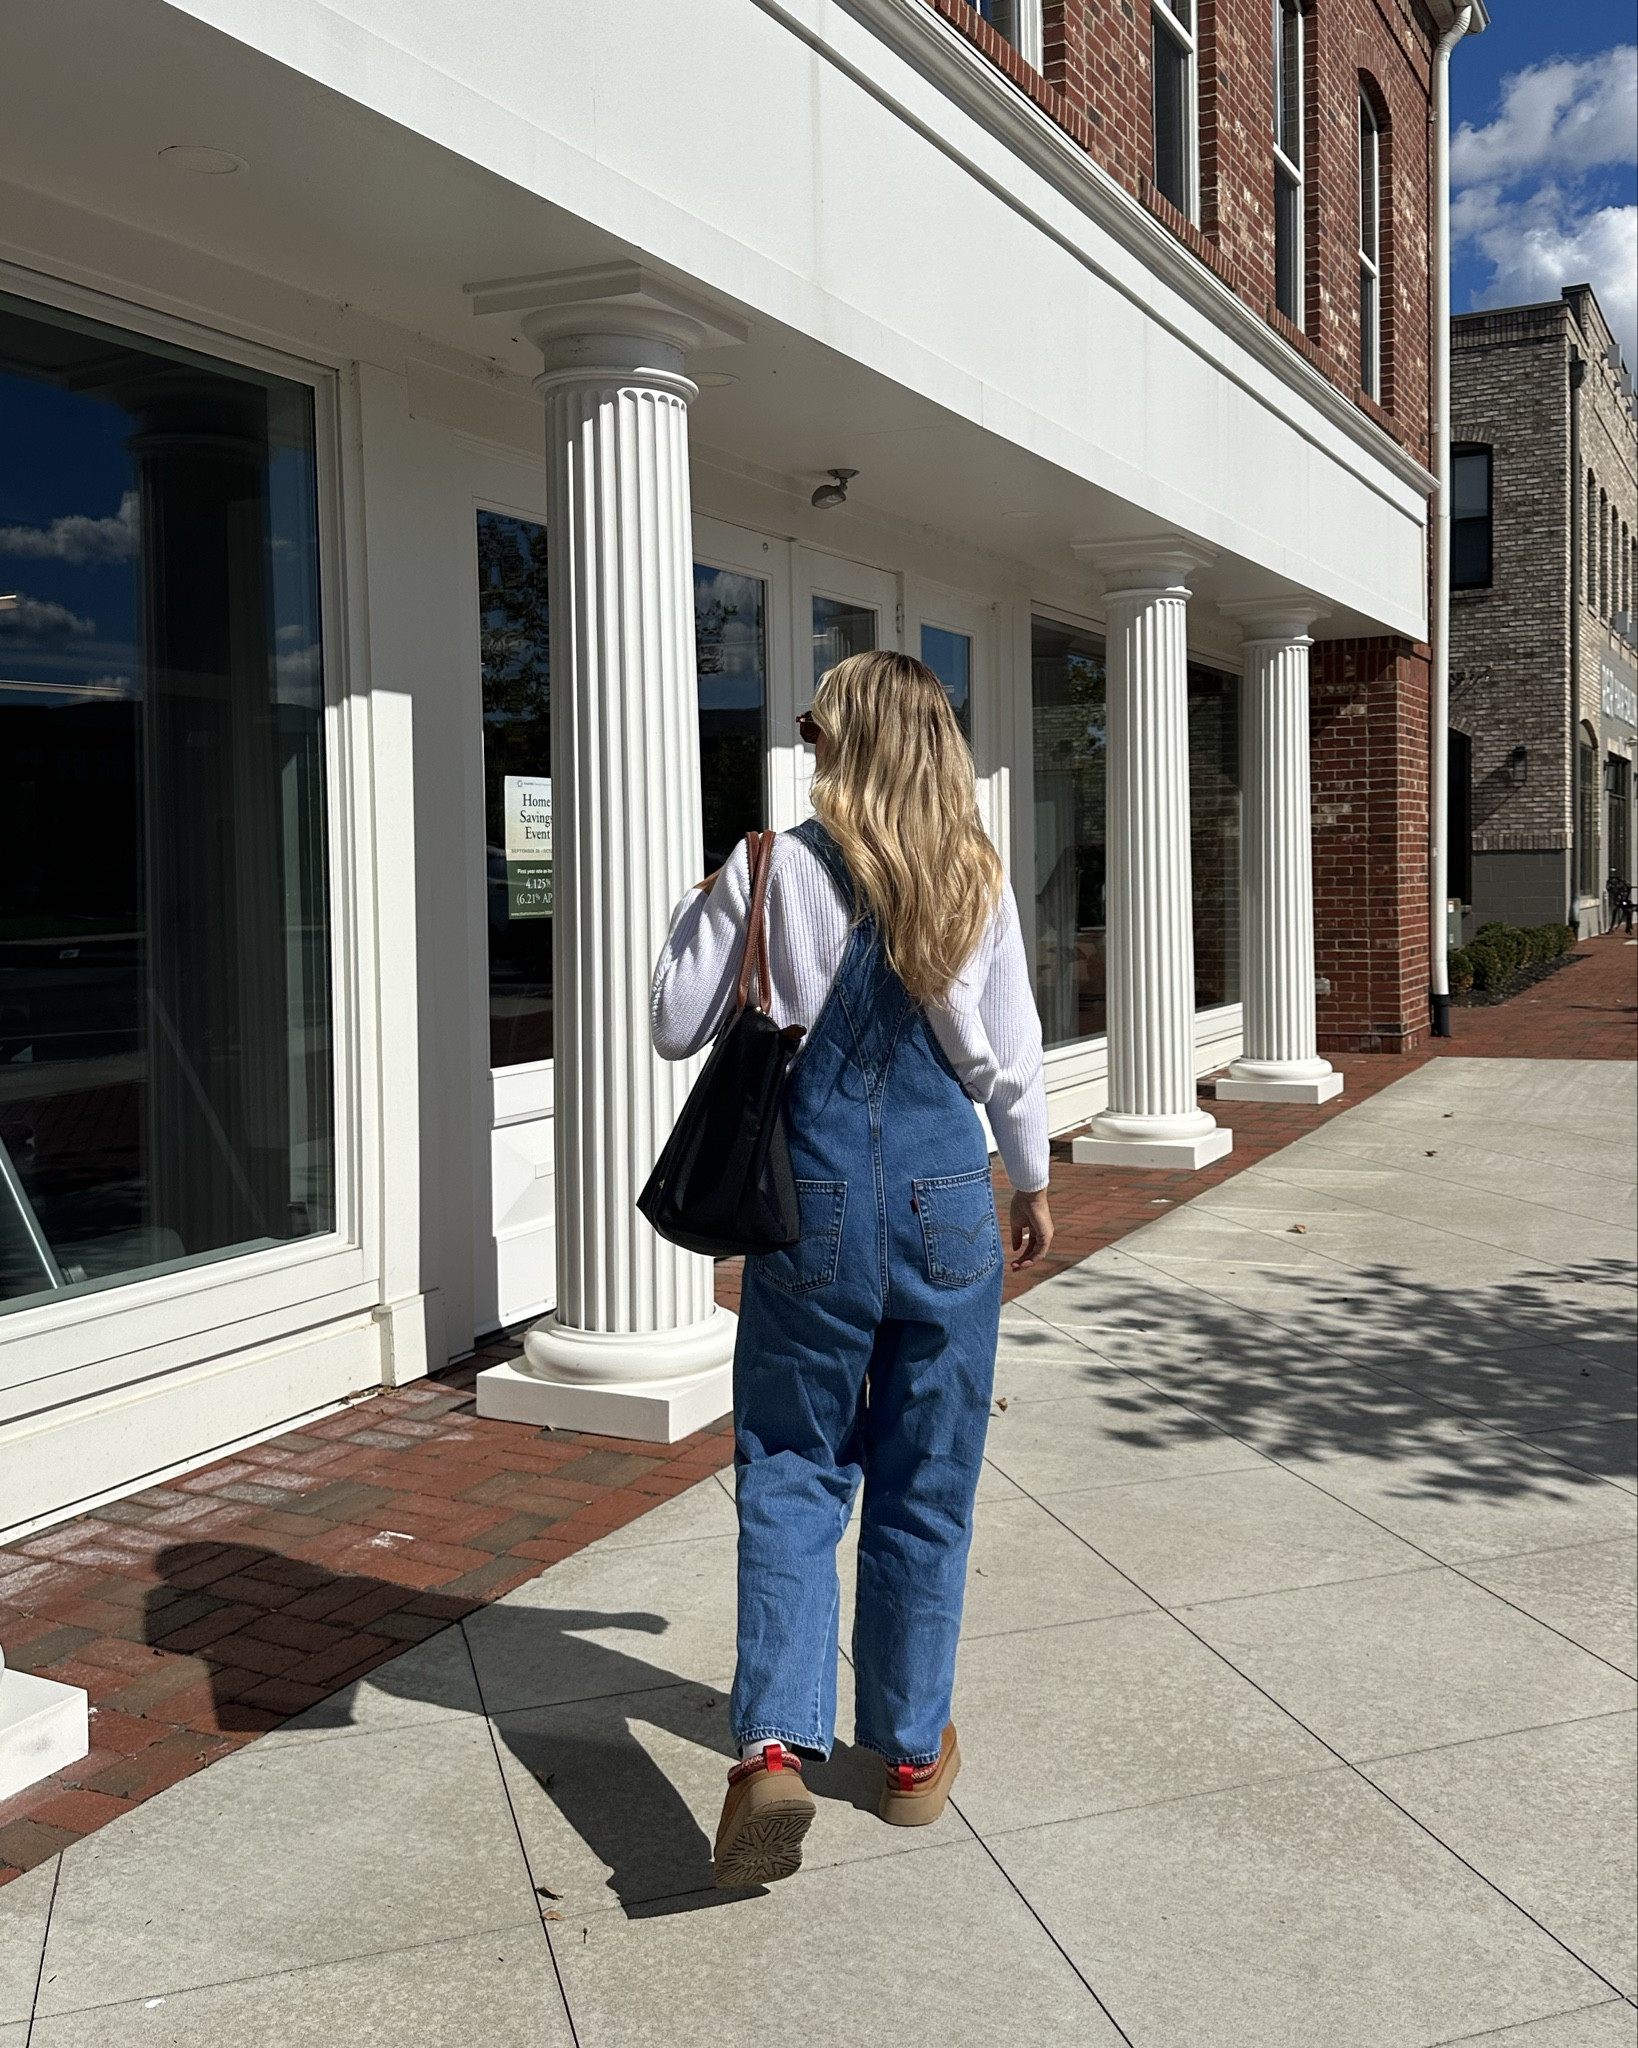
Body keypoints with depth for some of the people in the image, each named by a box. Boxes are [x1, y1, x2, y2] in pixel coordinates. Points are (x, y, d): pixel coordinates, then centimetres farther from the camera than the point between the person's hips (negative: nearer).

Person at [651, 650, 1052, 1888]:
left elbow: (679, 1029, -1)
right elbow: (1007, 1056, 2)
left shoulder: (772, 873, -7)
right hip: (946, 1203, 2)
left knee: (792, 1473, 10)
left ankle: (775, 1746, -5)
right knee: (926, 1486, 14)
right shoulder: (979, 880, -3)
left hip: (811, 1206, -1)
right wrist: (1032, 1181, 17)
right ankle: (914, 1749, 27)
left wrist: (698, 906, 15)